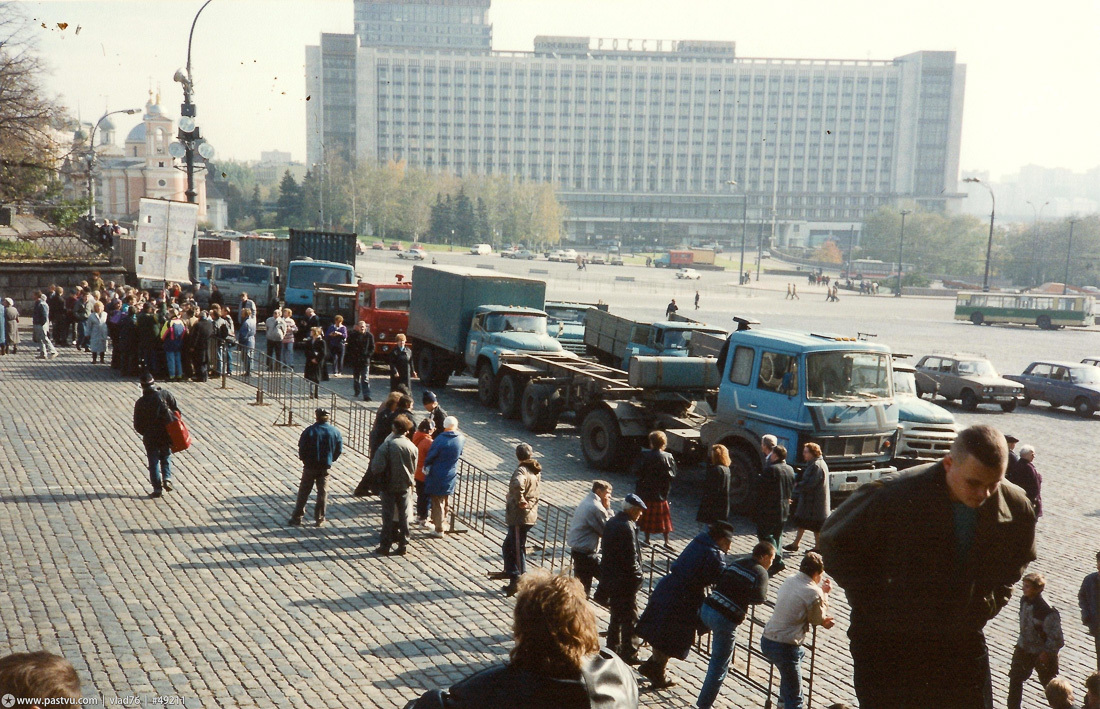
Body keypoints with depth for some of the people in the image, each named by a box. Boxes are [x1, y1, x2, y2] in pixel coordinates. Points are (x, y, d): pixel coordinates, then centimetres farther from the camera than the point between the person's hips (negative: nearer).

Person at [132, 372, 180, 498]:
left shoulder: (140, 403, -8)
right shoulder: (166, 395, -7)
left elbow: (137, 425, -2)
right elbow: (177, 411, -3)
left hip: (150, 437, -1)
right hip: (167, 435, 1)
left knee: (153, 462, 9)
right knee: (166, 457, 21)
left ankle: (157, 488, 7)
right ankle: (167, 478, 1)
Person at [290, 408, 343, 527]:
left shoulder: (309, 431, -11)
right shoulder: (334, 431, -3)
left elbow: (302, 448, -10)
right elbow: (339, 449, 0)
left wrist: (304, 459, 6)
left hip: (310, 466, -2)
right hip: (325, 467, 2)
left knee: (304, 491, 7)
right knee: (322, 492, 11)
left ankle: (297, 517, 9)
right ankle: (319, 518, 12)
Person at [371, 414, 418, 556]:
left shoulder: (387, 446, -17)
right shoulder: (412, 447, -6)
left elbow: (377, 467, -17)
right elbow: (414, 469, 3)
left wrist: (380, 480, 2)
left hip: (389, 486, -3)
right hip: (405, 486, 3)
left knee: (388, 517, 7)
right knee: (404, 517, 11)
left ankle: (385, 545, 12)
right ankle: (403, 544, 16)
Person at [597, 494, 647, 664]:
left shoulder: (611, 522, 6)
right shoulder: (627, 528, -23)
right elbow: (631, 559, -22)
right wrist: (637, 577, -9)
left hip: (610, 578, 9)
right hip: (625, 581, -9)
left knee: (616, 614, 20)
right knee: (629, 618, 2)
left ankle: (613, 646, 30)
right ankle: (628, 653, 7)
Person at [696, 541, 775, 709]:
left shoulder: (736, 563, 15)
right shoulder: (761, 573, -4)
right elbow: (758, 598, -15)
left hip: (707, 609, 6)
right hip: (725, 619, -6)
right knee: (719, 665, 5)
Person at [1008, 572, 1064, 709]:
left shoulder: (1048, 611, -29)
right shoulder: (1024, 601, -7)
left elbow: (1056, 637, -22)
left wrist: (1046, 653, -18)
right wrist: (1022, 641, 14)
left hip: (1041, 653, -6)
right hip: (1023, 648, 6)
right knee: (1015, 678, 12)